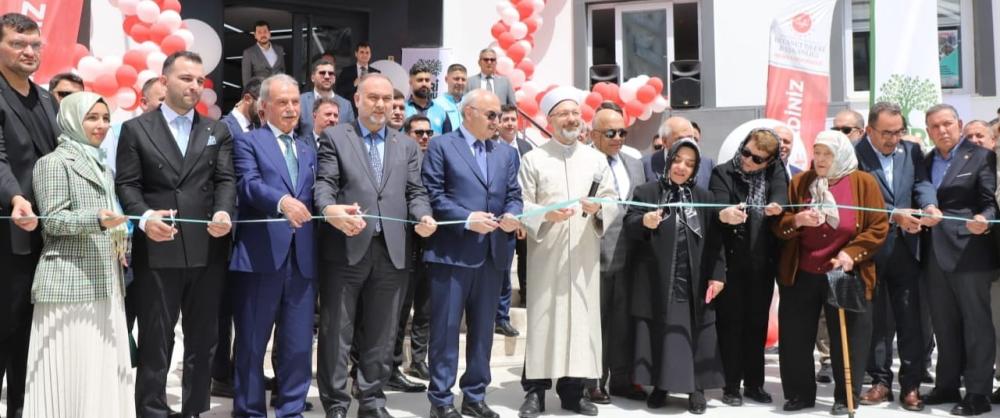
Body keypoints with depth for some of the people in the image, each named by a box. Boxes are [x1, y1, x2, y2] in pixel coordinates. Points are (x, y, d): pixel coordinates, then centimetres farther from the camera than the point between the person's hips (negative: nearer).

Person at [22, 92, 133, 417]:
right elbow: (53, 220, -12)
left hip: (105, 281, 8)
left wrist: (121, 241, 11)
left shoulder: (102, 166, 21)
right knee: (72, 368, -8)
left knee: (105, 369, 6)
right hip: (70, 283, -7)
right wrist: (97, 219, -26)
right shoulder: (54, 162, -3)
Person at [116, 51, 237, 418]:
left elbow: (226, 180, 3)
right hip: (157, 250, -2)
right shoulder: (136, 129, 6)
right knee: (155, 340, 3)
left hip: (207, 249, 3)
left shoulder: (218, 131, 13)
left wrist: (224, 212, -17)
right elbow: (127, 184, 0)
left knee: (203, 339, 10)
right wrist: (144, 217, -19)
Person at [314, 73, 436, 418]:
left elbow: (415, 192, 9)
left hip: (393, 251, 3)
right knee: (336, 331, 2)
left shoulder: (407, 145, 16)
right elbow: (324, 184, -6)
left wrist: (424, 217, -12)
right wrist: (331, 210, -27)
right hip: (345, 248, -3)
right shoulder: (334, 137, 5)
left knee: (381, 333, 10)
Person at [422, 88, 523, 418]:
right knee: (446, 328, 0)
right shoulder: (441, 146, 1)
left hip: (493, 254, 5)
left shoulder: (507, 154, 17)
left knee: (483, 329, 11)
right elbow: (432, 194, -8)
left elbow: (514, 196, 13)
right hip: (452, 252, -5)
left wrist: (512, 215, -9)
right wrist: (467, 219, -17)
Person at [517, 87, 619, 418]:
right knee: (543, 317, -3)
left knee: (583, 317, 2)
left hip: (584, 254, 3)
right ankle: (535, 390, 2)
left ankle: (573, 389, 10)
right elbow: (521, 205, -3)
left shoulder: (597, 159, 11)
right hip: (545, 253, -2)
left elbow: (614, 201, 6)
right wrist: (546, 214, -20)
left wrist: (598, 208, -15)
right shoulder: (533, 159, 3)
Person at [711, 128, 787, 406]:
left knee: (757, 323, 11)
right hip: (731, 260, -3)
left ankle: (754, 383, 22)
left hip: (763, 261, 3)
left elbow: (781, 195, -13)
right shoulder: (723, 173, -4)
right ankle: (731, 384, 11)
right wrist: (725, 215, -41)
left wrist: (776, 206, -36)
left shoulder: (775, 172, 5)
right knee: (731, 322, 3)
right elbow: (716, 209, -18)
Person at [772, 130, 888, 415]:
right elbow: (778, 225, 2)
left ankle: (845, 397, 18)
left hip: (847, 275, -2)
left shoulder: (863, 182, -3)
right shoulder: (798, 183, 4)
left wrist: (852, 253, -17)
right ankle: (800, 394, 20)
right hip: (800, 276, 3)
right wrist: (796, 221, -19)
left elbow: (879, 227, -5)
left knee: (847, 338, 4)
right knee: (795, 338, 6)